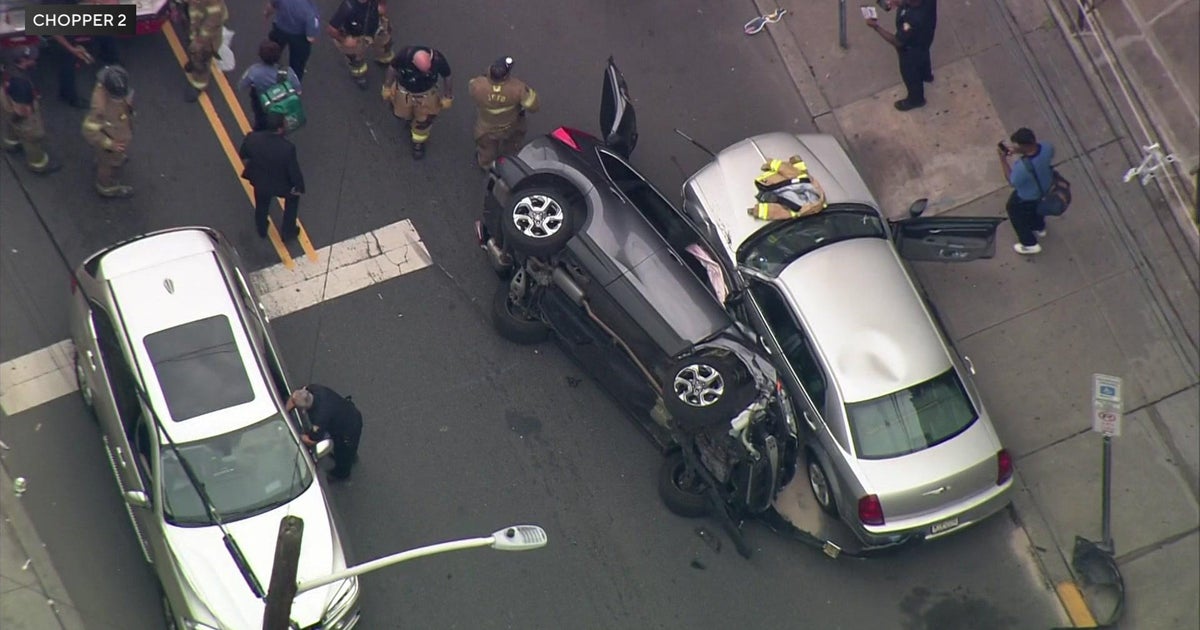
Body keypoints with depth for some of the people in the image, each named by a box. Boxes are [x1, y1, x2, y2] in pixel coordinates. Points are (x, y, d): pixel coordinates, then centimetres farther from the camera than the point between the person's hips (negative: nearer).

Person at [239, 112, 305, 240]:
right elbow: (294, 170, -23)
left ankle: (262, 230, 59)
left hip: (260, 182, 3)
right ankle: (288, 232, 46)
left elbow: (243, 156, -5)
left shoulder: (252, 138, -26)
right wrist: (298, 186, -3)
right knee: (292, 198, 32)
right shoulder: (287, 148, -38)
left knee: (262, 205, 33)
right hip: (281, 185, -3)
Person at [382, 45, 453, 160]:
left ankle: (419, 142, 49)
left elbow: (446, 77, -14)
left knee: (423, 120, 19)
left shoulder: (438, 60, -36)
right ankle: (410, 121, 62)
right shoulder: (404, 55, -38)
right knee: (403, 115, 26)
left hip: (426, 93, 0)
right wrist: (387, 87, -2)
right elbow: (392, 69, -15)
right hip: (404, 90, 0)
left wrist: (447, 97, -2)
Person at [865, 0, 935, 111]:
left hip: (912, 49, -7)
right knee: (922, 57, 38)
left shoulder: (914, 19, -49)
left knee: (910, 74, 23)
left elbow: (898, 42, -34)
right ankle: (926, 75, 71)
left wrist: (876, 27, -31)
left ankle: (915, 99, 52)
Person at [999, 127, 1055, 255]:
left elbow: (1013, 182, -23)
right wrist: (1018, 152, -10)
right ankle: (1039, 228, 68)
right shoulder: (1047, 147, -29)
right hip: (1046, 187, 6)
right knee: (1035, 206, 38)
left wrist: (1003, 159, -22)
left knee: (1014, 210, 26)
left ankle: (1030, 244, 46)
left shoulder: (1022, 167, -46)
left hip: (1027, 198, -6)